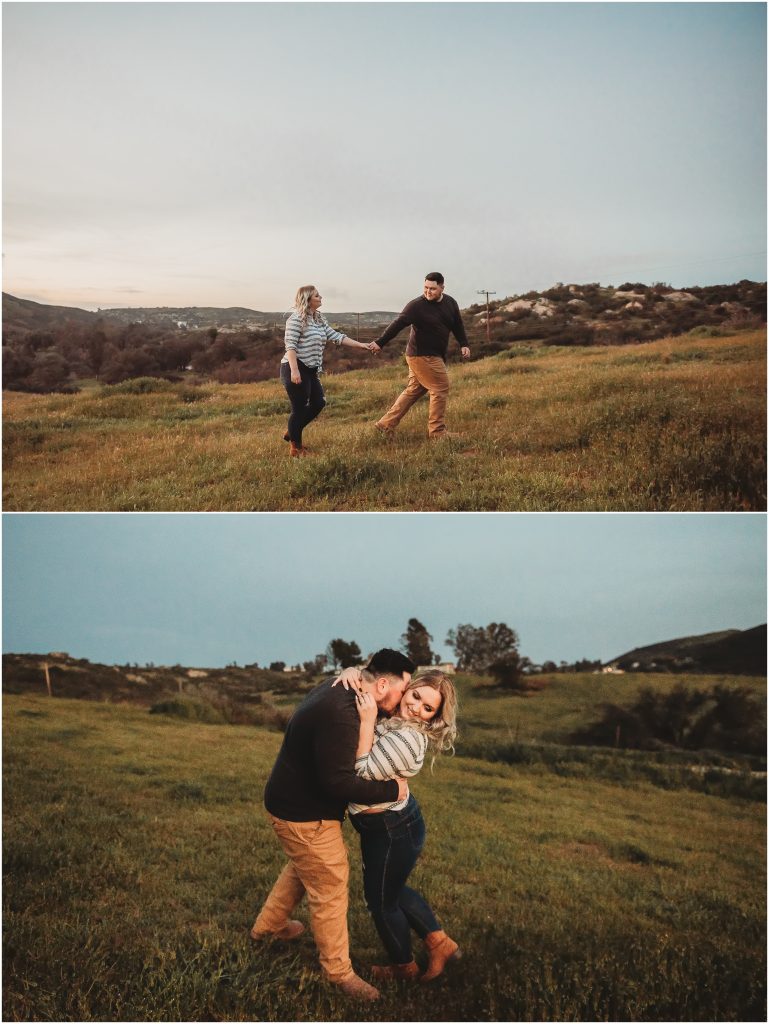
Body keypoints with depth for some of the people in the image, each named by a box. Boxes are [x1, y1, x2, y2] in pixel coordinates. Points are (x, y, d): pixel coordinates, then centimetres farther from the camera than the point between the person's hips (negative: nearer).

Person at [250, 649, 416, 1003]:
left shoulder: (338, 689, -2)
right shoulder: (341, 716, -33)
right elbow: (339, 782, -34)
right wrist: (392, 790, -23)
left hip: (295, 802, 10)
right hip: (304, 815, -10)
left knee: (303, 867, 30)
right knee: (330, 888, 5)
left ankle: (267, 926, 49)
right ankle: (339, 972, 21)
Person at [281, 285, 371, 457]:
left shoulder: (319, 320, 14)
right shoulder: (296, 318, -13)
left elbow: (336, 336, 13)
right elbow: (290, 345, -18)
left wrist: (361, 345, 8)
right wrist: (294, 370, -26)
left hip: (310, 371, 9)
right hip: (295, 370, -9)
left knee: (318, 403, 12)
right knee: (299, 409, -3)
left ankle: (291, 433, 26)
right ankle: (296, 448, 11)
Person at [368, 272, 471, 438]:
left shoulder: (450, 303, 6)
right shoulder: (416, 306, -15)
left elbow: (457, 325, 18)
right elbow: (397, 325, -21)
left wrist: (464, 344, 9)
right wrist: (380, 342, -26)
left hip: (436, 355, 8)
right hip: (422, 356, -8)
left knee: (413, 390, 11)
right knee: (440, 388, -9)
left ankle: (386, 424, 18)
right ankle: (437, 431, 0)